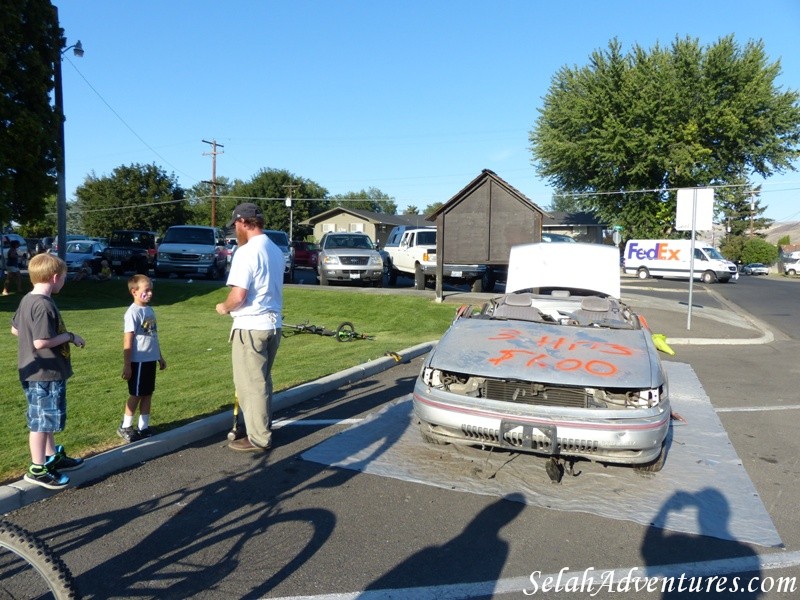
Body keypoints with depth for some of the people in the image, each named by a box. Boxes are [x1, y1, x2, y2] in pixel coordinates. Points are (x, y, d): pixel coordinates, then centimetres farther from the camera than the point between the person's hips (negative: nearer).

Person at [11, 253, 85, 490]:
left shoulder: (27, 299, 7)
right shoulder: (44, 305, -23)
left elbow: (15, 329, 18)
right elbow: (41, 342, -27)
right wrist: (69, 336, -15)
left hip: (39, 371, 10)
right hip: (45, 374, -10)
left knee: (46, 419, 21)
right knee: (42, 421, 1)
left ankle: (52, 457, 35)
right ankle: (38, 469, 12)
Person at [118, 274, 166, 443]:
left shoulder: (150, 310, 10)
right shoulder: (133, 312, -14)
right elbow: (128, 341, -15)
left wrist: (160, 357, 21)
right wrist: (126, 365, -16)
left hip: (150, 360, 7)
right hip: (139, 361, -7)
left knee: (148, 394, 12)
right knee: (136, 395, 4)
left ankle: (143, 427, 22)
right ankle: (125, 427, 20)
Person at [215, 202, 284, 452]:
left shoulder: (246, 252, -17)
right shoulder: (275, 250, 10)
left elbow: (238, 295, -23)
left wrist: (224, 307, -2)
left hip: (250, 327, -9)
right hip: (273, 324, 9)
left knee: (250, 384, 2)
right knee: (263, 381, 19)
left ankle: (258, 438, 10)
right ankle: (264, 430, 28)